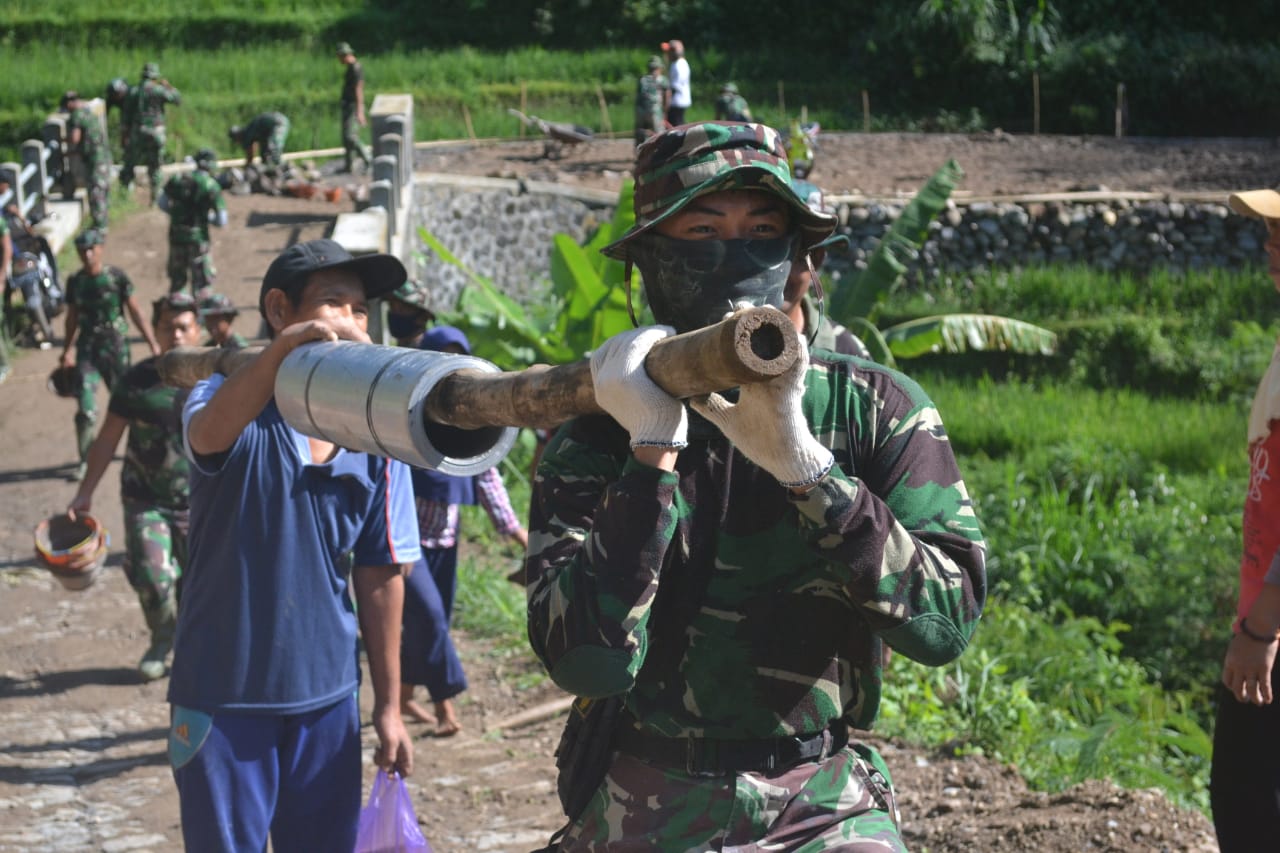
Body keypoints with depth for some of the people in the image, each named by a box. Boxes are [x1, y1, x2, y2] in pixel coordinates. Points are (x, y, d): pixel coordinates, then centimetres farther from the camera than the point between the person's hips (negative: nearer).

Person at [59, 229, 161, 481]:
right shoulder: (75, 281, 3)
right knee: (85, 409, -6)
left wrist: (153, 343, -9)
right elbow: (72, 318, 13)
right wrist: (66, 352, 15)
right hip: (87, 349, 2)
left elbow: (135, 312, -5)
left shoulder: (117, 277, -7)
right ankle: (85, 460, 3)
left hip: (116, 348, -2)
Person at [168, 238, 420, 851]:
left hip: (328, 696, 3)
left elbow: (379, 576, 7)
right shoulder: (229, 405, -7)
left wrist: (388, 706, 8)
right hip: (224, 695, -3)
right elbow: (209, 434, -33)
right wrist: (287, 346, -49)